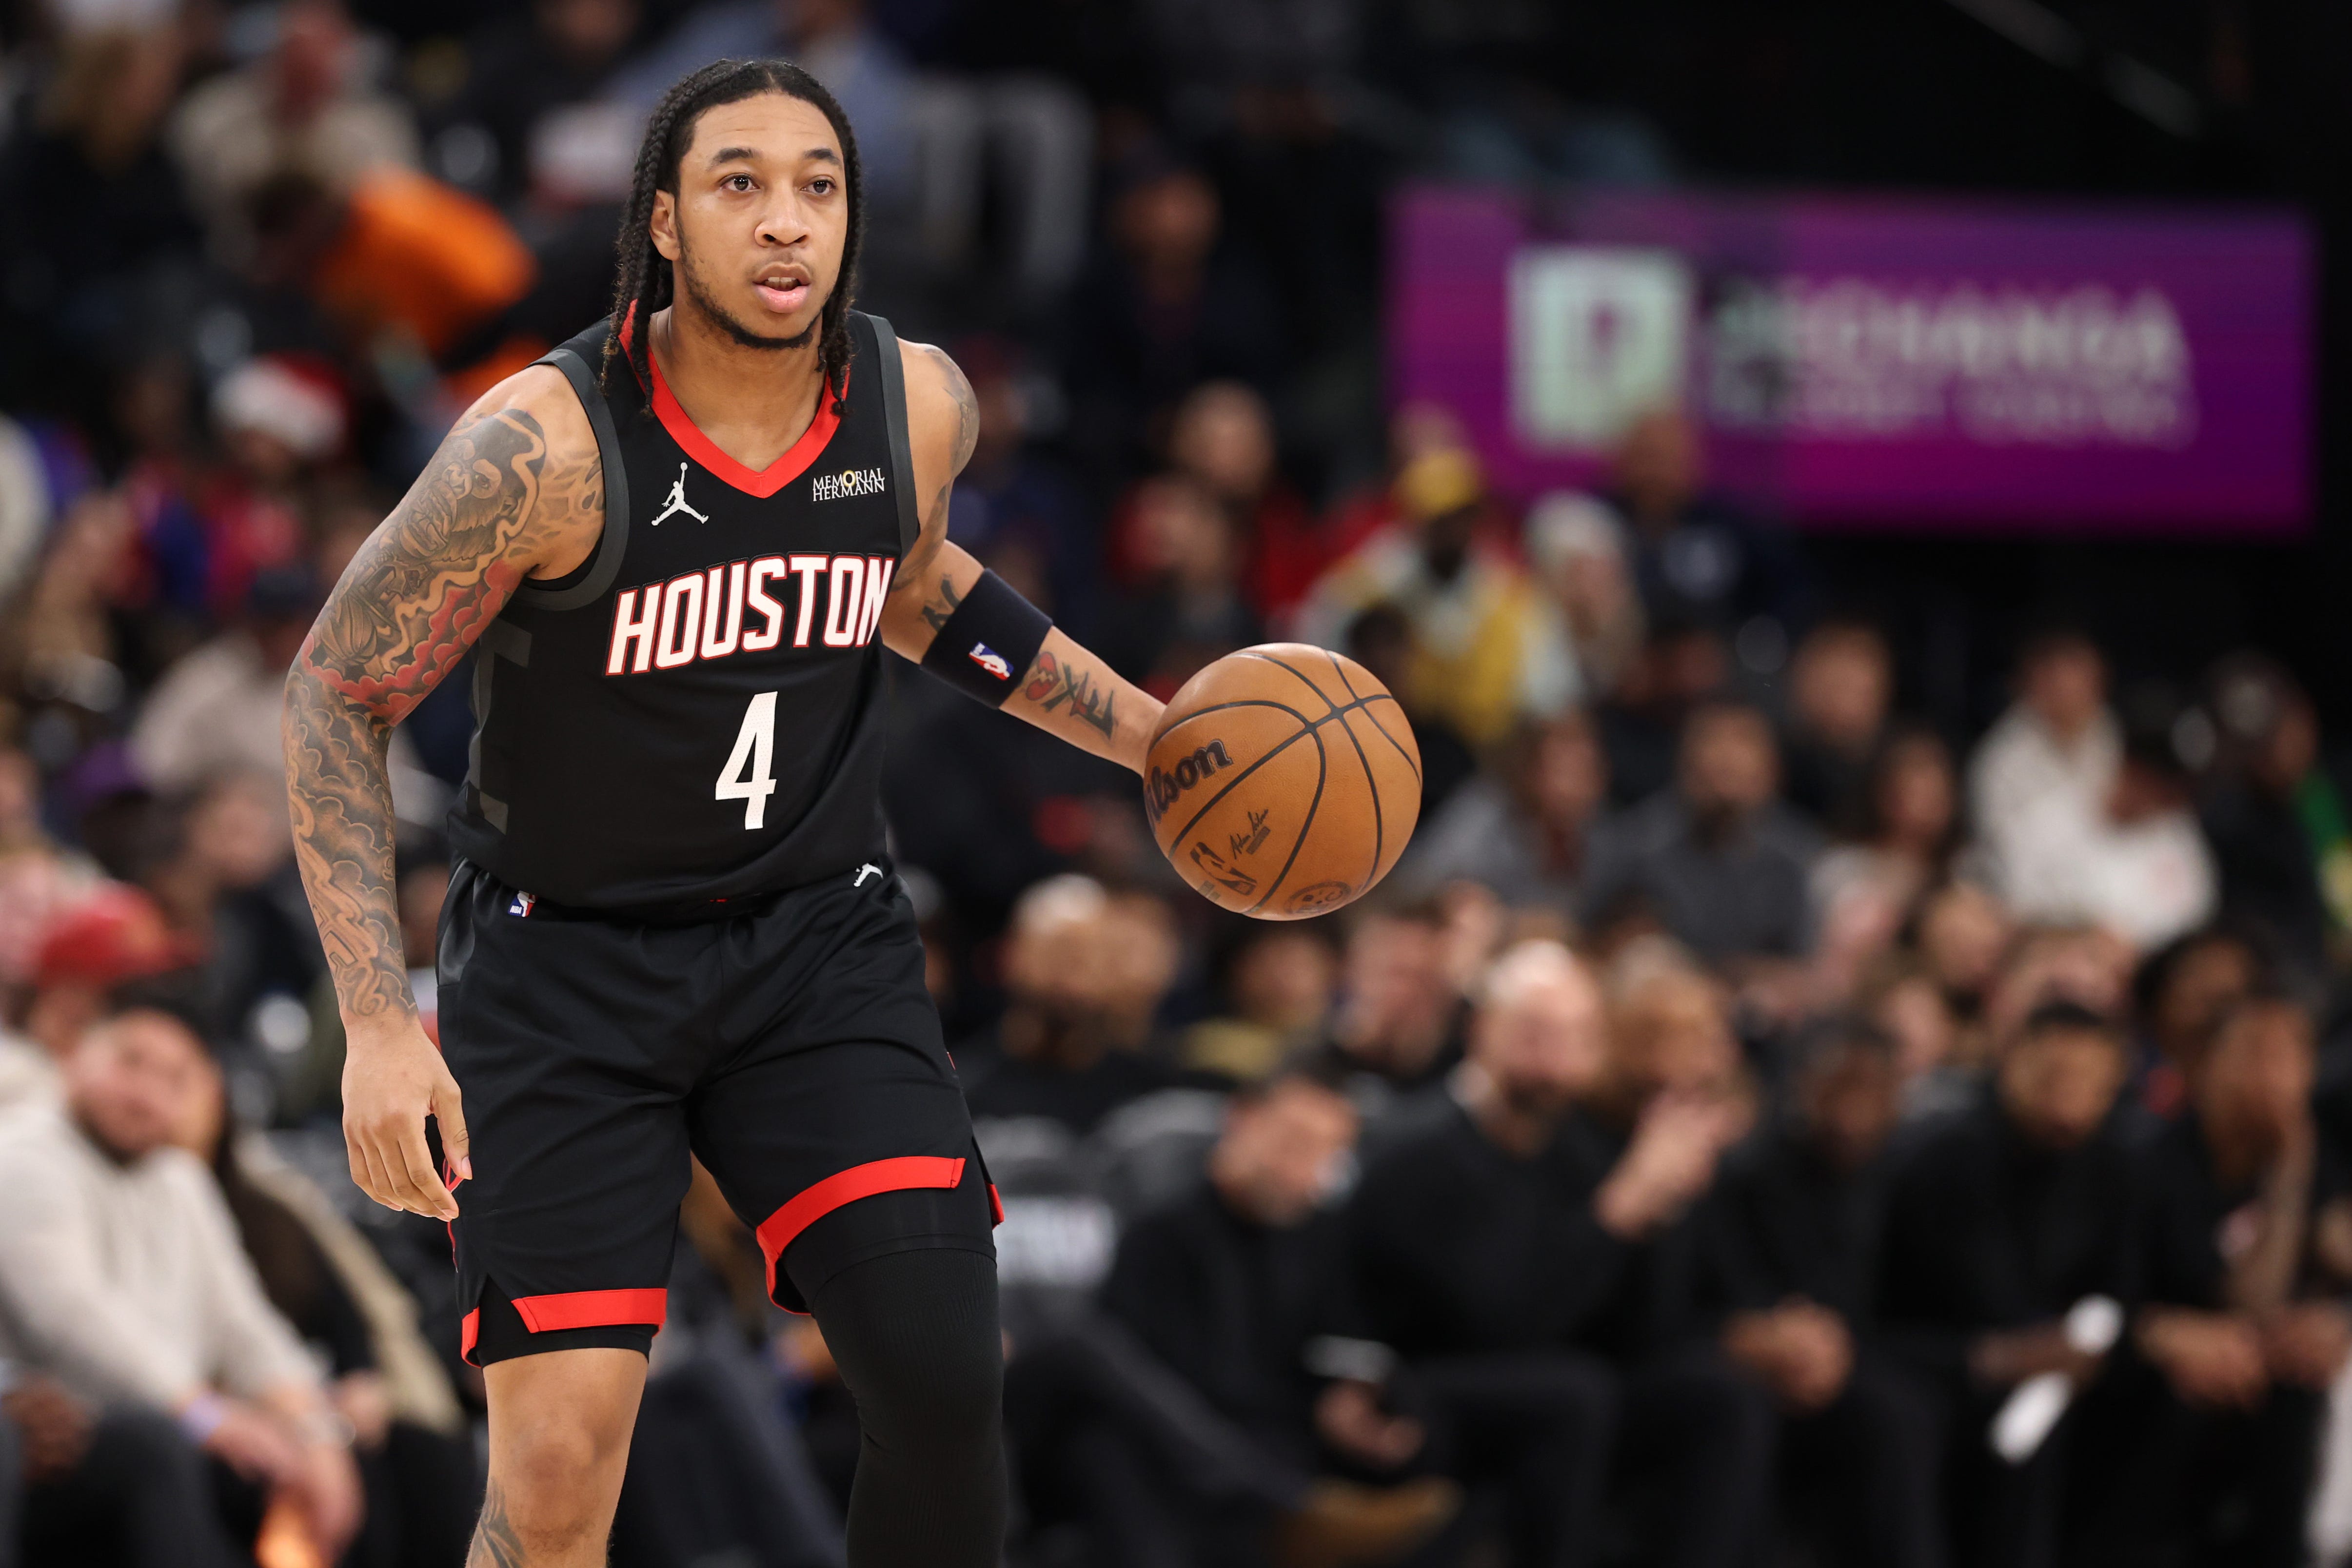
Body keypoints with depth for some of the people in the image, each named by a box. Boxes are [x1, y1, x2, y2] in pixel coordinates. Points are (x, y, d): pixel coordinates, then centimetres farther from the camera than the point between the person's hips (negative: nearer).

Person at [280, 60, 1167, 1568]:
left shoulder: (920, 404, -7)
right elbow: (336, 696, -13)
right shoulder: (549, 444, -23)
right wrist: (379, 1026, -21)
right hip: (566, 954, -3)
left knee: (948, 1376, -13)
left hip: (819, 934, 4)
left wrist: (1147, 734, 15)